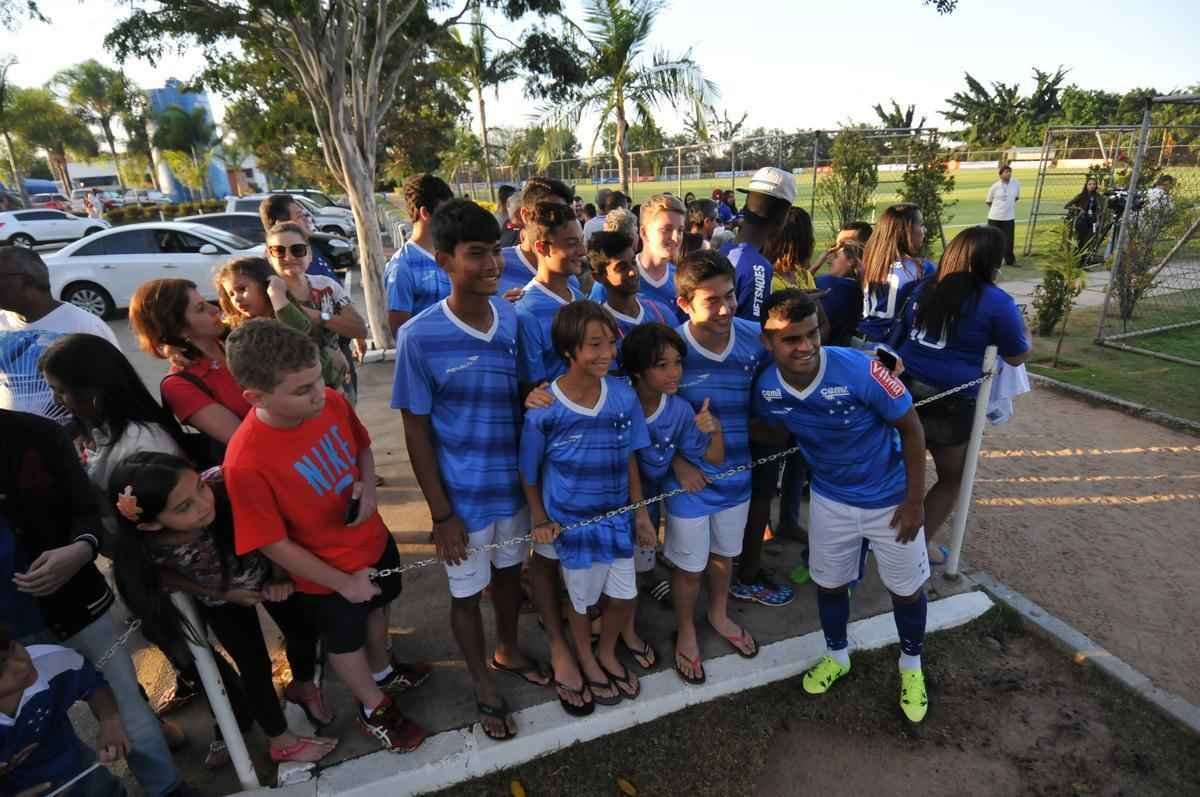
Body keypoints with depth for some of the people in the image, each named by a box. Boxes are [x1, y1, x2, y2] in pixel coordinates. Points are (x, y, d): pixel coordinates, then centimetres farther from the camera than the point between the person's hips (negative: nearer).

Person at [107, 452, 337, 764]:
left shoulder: (222, 485, -41)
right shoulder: (150, 551, -37)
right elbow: (167, 579, -12)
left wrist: (281, 576, -20)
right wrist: (225, 593, -11)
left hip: (268, 571, 1)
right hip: (222, 603, -1)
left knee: (304, 632, 17)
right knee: (256, 669, 10)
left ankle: (302, 687, 53)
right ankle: (281, 741, 40)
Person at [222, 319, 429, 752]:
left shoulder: (332, 403, -21)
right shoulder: (246, 464, -35)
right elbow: (274, 545, -23)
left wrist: (368, 488, -19)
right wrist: (343, 582, -14)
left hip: (373, 540, 5)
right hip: (328, 575, -5)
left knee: (377, 607, 31)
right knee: (346, 642, 22)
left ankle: (384, 671, 62)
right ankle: (373, 709, 51)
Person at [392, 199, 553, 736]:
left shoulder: (512, 316, -7)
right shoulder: (420, 337, -19)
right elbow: (416, 431, -13)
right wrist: (441, 512, -12)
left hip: (515, 483, 4)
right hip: (464, 495, -4)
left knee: (509, 572, 25)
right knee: (467, 592, 16)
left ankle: (507, 652, 53)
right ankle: (483, 685, 43)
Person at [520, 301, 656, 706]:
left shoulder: (624, 396, -11)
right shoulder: (543, 410, -21)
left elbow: (630, 459, 0)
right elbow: (529, 473, -8)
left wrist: (640, 512, 3)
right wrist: (540, 521, -6)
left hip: (617, 516, 4)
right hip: (572, 522, -3)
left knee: (624, 595, 17)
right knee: (582, 599, 18)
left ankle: (607, 653, 48)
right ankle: (587, 661, 48)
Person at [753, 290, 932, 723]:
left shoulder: (859, 370, -31)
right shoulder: (767, 389, -18)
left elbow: (910, 428, -17)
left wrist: (915, 500, -13)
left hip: (891, 499, -2)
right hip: (830, 500, 3)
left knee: (906, 589, 14)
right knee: (829, 583, 18)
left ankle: (911, 666, 44)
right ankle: (836, 656, 48)